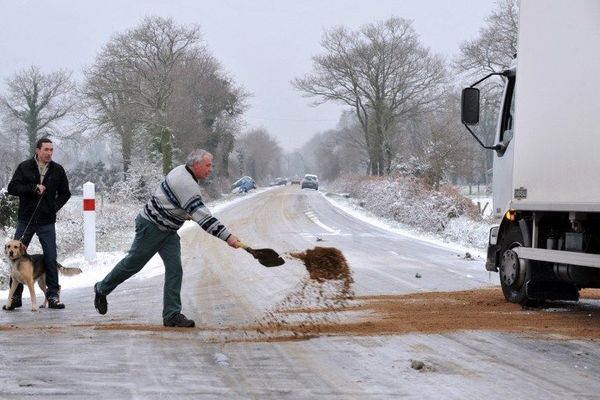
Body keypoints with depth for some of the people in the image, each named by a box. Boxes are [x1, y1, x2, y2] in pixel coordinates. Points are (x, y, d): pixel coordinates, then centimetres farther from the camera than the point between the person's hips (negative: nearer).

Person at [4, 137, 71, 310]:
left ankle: (53, 295, 6)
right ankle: (15, 296, 9)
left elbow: (65, 193, 13)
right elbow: (12, 188, -5)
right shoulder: (24, 167, 1)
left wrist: (55, 207, -1)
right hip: (25, 220, 0)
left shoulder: (58, 170, 5)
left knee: (51, 259, -1)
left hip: (47, 222, 0)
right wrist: (33, 188, -15)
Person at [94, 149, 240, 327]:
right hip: (151, 226, -9)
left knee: (174, 270, -3)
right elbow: (202, 216, -34)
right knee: (133, 264, 7)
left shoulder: (182, 171, 3)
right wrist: (227, 236, -36)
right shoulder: (186, 184, -29)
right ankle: (102, 289, 30)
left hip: (168, 231, 9)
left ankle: (172, 314, -4)